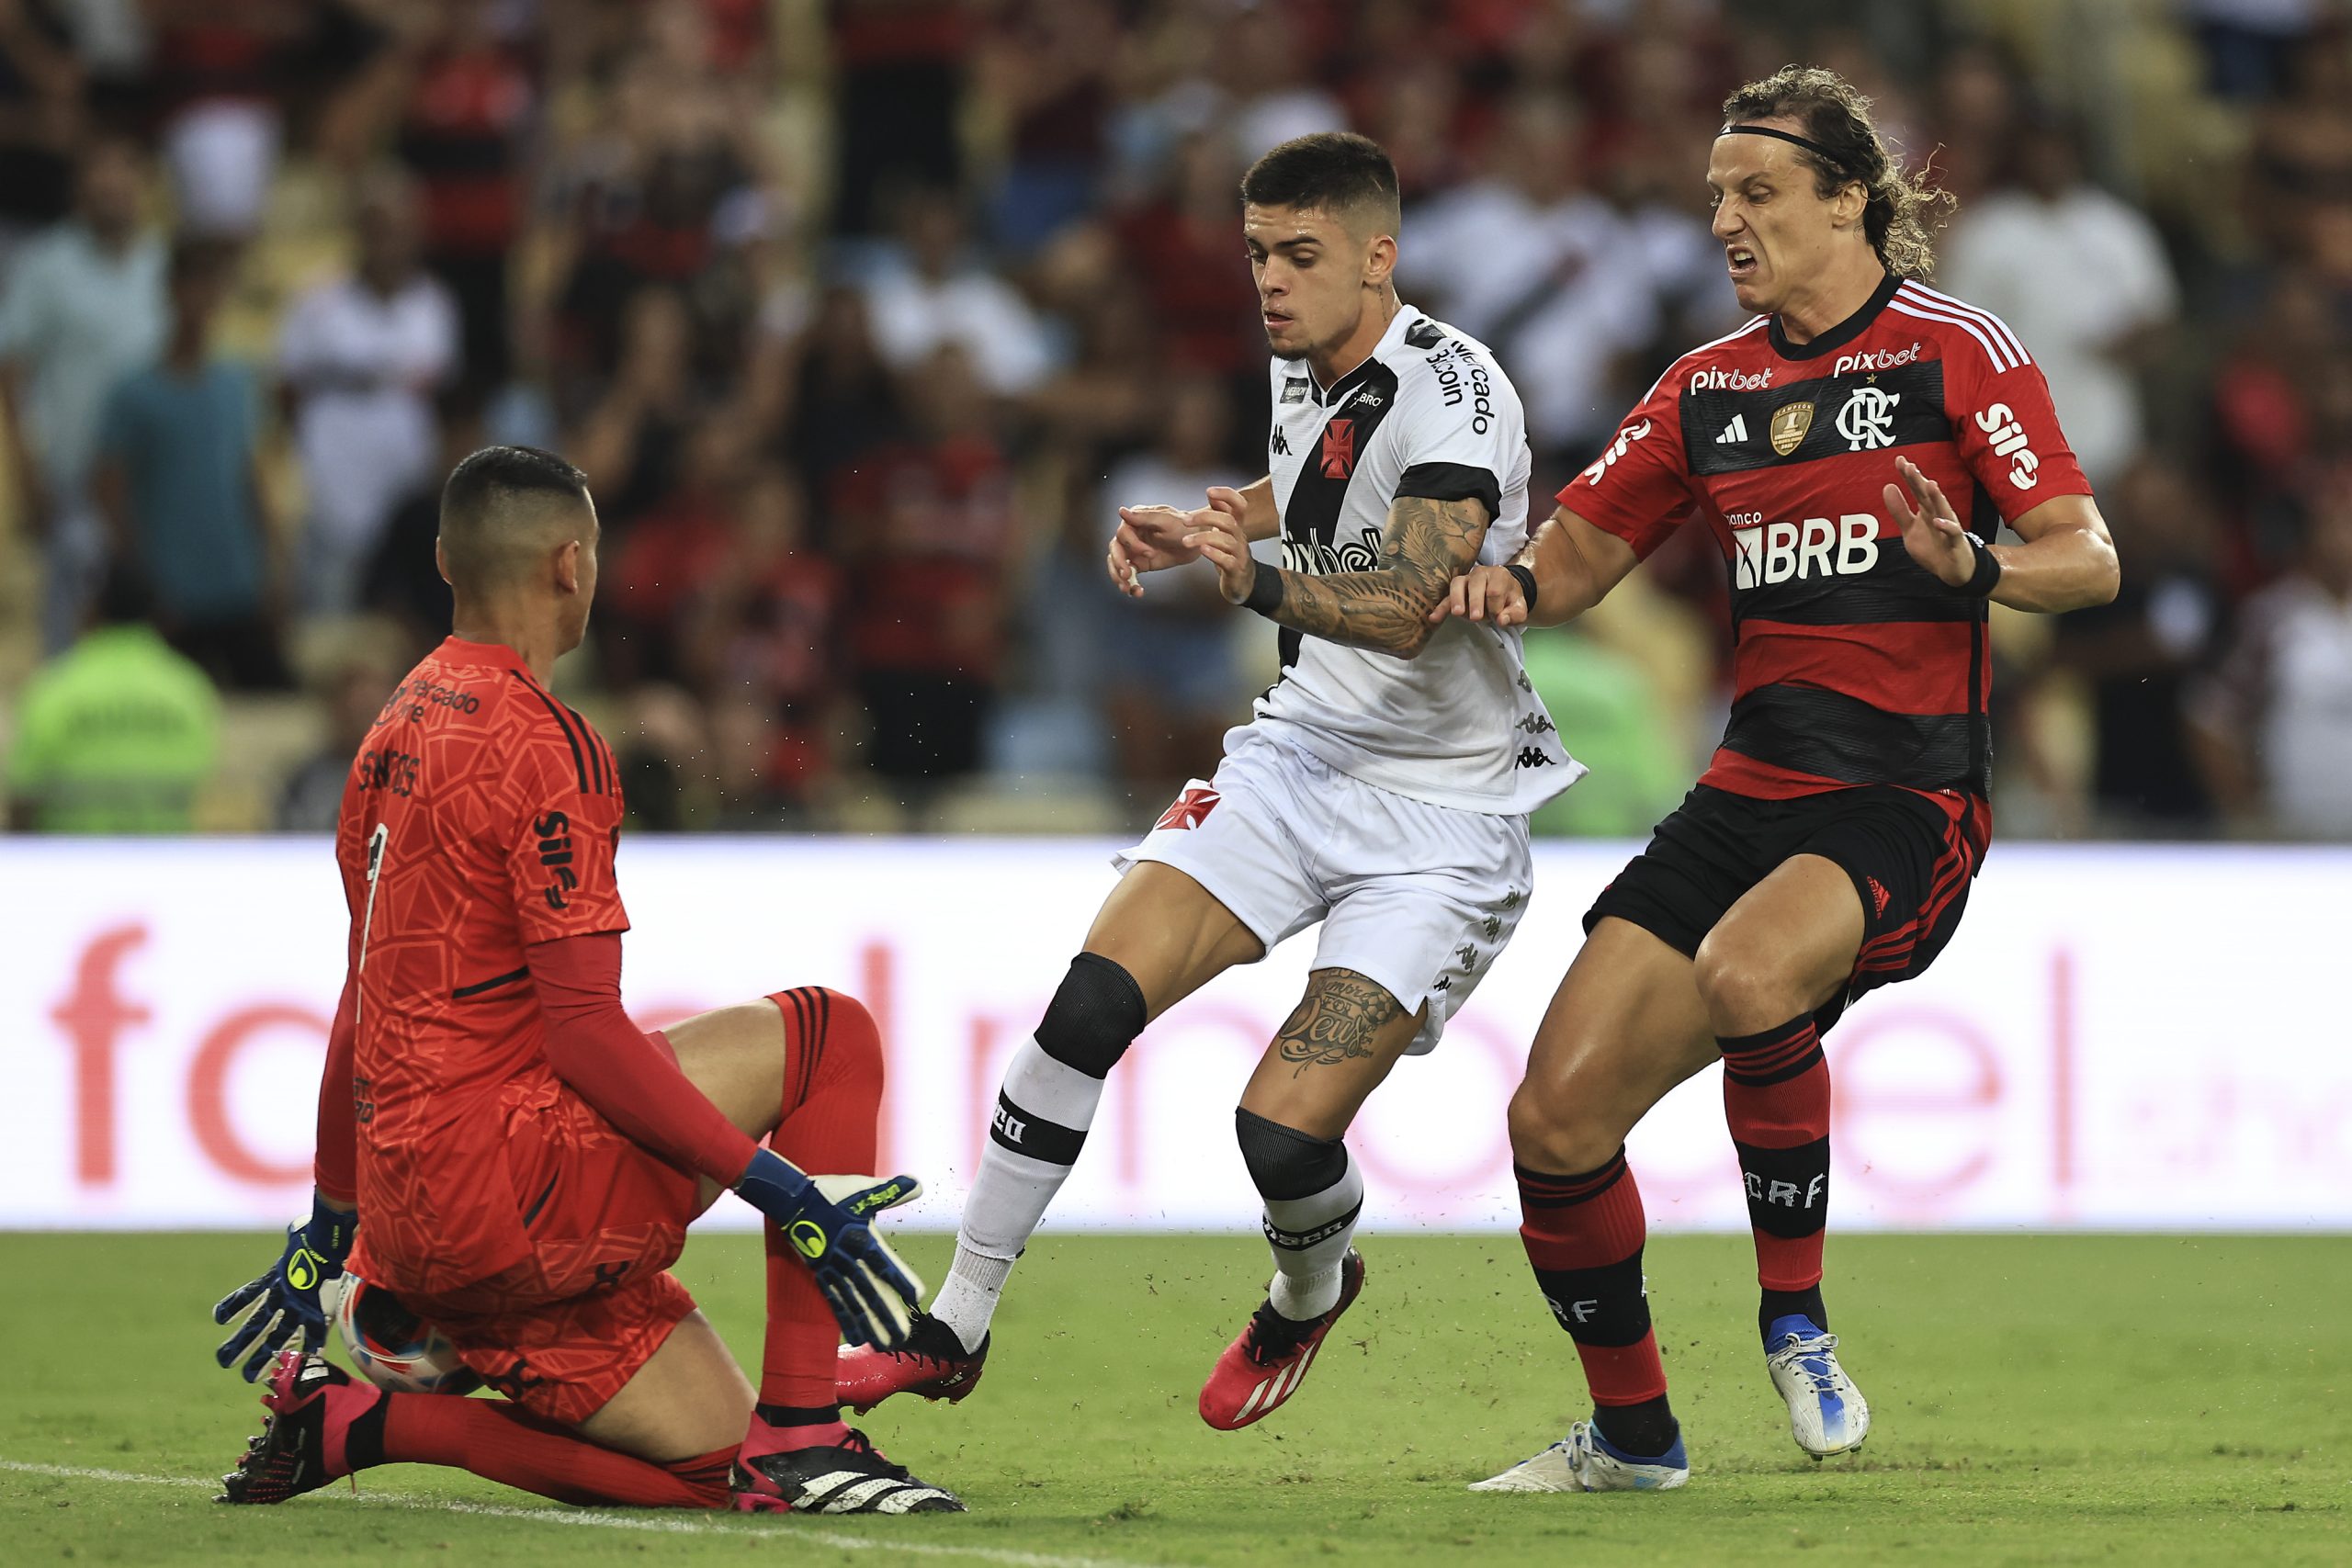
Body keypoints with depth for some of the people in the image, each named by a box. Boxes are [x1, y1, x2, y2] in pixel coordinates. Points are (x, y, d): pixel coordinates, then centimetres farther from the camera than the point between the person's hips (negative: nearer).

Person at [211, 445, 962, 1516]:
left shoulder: (395, 733, 17)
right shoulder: (543, 744, -12)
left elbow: (364, 1009, 24)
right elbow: (586, 1031, -18)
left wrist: (327, 1231, 32)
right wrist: (788, 1194, -17)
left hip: (409, 1220, 9)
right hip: (501, 1183, -9)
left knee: (712, 1468, 9)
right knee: (829, 1034, 0)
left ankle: (349, 1417, 4)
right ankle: (800, 1437, -7)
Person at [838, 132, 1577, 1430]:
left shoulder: (1450, 390, -19)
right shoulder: (1305, 373, 6)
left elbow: (1408, 606, -33)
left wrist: (1261, 582, -49)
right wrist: (1199, 530, 14)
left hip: (1442, 819, -7)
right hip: (1299, 755, 7)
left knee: (1285, 1129, -16)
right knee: (1094, 999, -14)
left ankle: (1310, 1293, 20)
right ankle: (955, 1328, -4)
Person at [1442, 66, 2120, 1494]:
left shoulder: (1953, 347, -3)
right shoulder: (1710, 386, 14)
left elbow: (2090, 561, -7)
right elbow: (1586, 547, 18)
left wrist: (1972, 567, -28)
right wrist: (1516, 587, -5)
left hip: (1907, 801, -6)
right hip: (1753, 787, 6)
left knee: (1746, 976, -37)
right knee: (1559, 1116, -5)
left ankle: (1795, 1317, -13)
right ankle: (1632, 1432, 17)